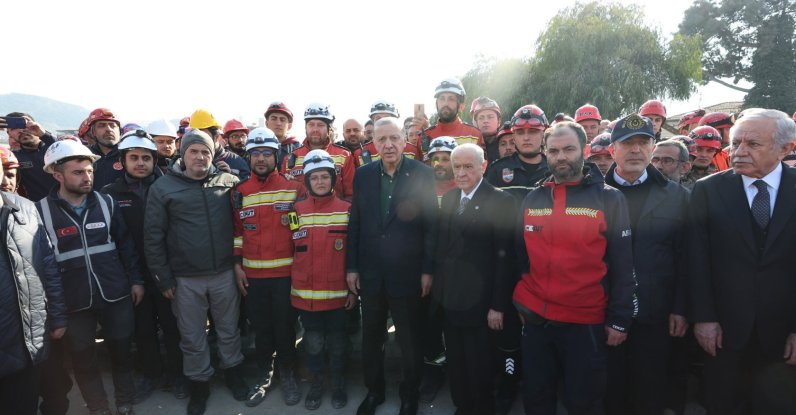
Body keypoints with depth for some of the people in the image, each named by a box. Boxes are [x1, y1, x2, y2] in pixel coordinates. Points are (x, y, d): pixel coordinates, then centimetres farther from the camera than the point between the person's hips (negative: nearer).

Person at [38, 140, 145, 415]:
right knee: (83, 359, 12)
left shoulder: (106, 203, 2)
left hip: (116, 295, 2)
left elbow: (126, 245, 6)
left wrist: (136, 279, 3)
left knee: (121, 351, 13)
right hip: (73, 302, -1)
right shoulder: (42, 211, -5)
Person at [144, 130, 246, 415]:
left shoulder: (228, 181, 0)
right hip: (185, 279, -1)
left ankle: (233, 374, 39)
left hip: (225, 273, 1)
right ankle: (199, 385, 34)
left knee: (229, 330, 17)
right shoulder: (163, 187, -3)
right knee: (192, 337, 14)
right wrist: (163, 277, -4)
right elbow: (153, 236, -2)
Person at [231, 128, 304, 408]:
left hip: (286, 272, -2)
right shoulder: (240, 192, 5)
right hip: (253, 274, 2)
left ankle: (288, 375, 27)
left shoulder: (294, 188, -3)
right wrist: (237, 264, 4)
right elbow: (237, 231, 9)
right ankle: (264, 375, 31)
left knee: (285, 326, 8)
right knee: (260, 327, 14)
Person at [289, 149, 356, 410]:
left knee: (337, 342, 14)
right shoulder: (297, 211, -1)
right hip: (306, 293, 1)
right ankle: (316, 383, 35)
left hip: (338, 293, -1)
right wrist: (293, 287, 4)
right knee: (313, 343, 14)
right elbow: (291, 252, 4)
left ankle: (338, 385, 34)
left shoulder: (346, 210, -4)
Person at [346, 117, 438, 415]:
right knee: (371, 337, 18)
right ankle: (374, 390, 40)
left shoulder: (422, 174, -8)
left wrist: (427, 270, -8)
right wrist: (351, 267, 3)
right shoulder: (363, 174, 2)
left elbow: (431, 225, -8)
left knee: (409, 340, 12)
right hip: (370, 272, 3)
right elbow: (355, 224, 4)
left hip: (407, 273, -3)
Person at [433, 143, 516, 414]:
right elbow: (443, 245, 9)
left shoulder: (500, 201, -13)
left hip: (479, 302, -6)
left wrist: (498, 305, -16)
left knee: (479, 367, 10)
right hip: (449, 298, 6)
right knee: (455, 363, 19)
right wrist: (439, 286, 6)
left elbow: (504, 258, -16)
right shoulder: (449, 198, 8)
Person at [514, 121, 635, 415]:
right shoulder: (532, 199, 5)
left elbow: (622, 266, -7)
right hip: (535, 318, 4)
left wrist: (619, 320, -8)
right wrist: (518, 301, 10)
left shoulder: (610, 199, -5)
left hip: (587, 322, -3)